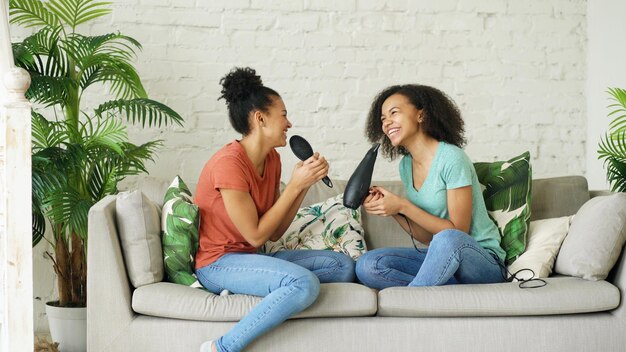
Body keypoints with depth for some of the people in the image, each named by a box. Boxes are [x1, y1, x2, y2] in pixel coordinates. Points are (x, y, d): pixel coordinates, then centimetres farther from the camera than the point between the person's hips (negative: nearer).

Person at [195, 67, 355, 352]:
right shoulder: (229, 163, -19)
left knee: (342, 266, 0)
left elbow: (274, 233, 6)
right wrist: (295, 185, -15)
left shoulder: (272, 159, 7)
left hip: (250, 258, 9)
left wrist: (305, 184, -3)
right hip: (218, 264, -9)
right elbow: (256, 235, -17)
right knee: (305, 284, -32)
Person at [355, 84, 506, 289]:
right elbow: (428, 238, 8)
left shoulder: (452, 158, -15)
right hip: (442, 258, 7)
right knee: (367, 265, -16)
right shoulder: (406, 165, 8)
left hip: (482, 260, -7)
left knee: (447, 240, -41)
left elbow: (457, 231, -16)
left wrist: (403, 206, -18)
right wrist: (391, 210, -7)